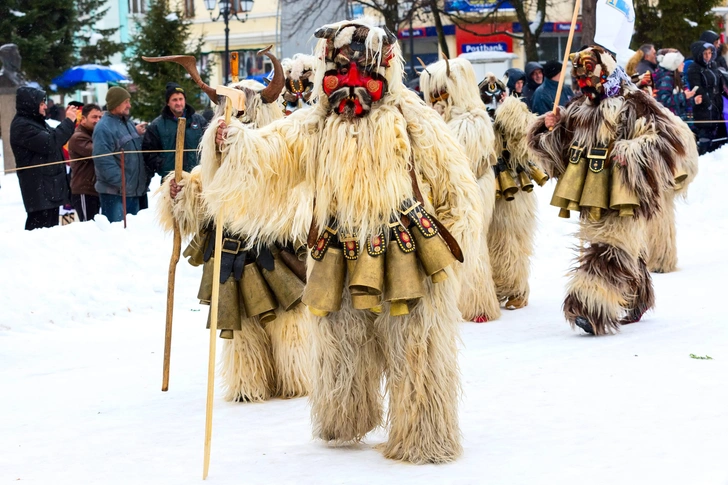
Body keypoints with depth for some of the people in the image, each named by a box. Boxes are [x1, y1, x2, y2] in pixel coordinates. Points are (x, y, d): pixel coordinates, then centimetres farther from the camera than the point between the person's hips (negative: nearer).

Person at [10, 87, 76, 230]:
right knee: (40, 225, -14)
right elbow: (49, 144, -22)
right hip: (39, 187, -10)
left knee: (50, 226, 12)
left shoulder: (36, 121, 17)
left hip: (50, 185, 10)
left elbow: (55, 139, 25)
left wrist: (68, 120, 12)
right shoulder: (22, 126, -14)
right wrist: (68, 122, -15)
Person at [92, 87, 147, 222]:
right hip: (114, 192, -9)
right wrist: (121, 182, -23)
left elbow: (138, 149, 29)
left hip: (134, 191, 9)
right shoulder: (104, 127, -15)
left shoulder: (128, 123, 15)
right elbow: (104, 160, -22)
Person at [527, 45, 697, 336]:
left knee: (610, 249, -14)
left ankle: (595, 308, -23)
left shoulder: (634, 104, -6)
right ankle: (634, 304, 29)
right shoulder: (578, 110, 15)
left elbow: (673, 137, -13)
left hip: (620, 195, -7)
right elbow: (555, 150, 23)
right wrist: (550, 129, 2)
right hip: (590, 196, 7)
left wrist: (633, 151, -22)